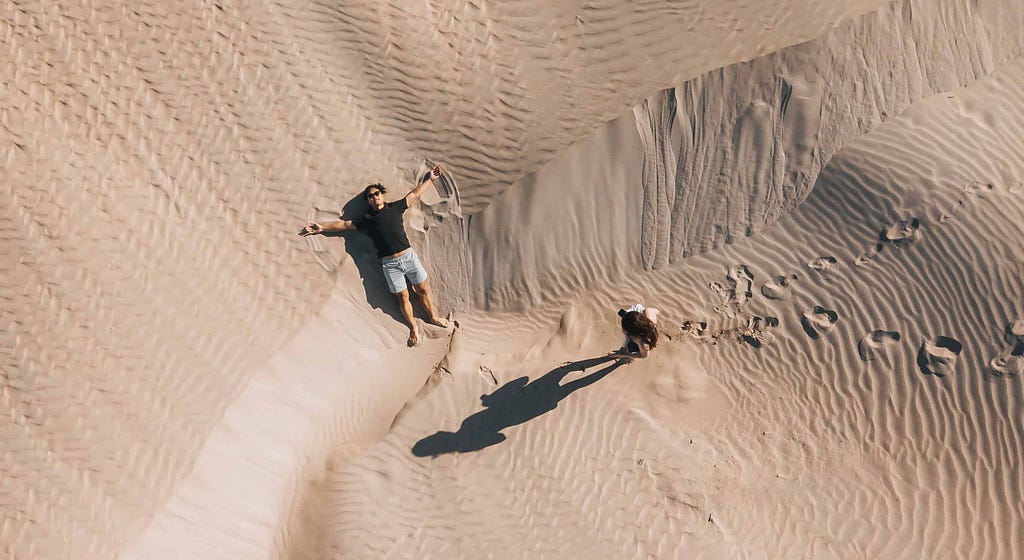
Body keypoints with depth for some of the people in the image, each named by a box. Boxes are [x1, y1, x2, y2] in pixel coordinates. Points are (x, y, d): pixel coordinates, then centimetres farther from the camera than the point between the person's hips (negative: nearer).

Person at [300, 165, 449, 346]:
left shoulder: (395, 207, 7)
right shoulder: (367, 220, 6)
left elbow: (414, 194, 14)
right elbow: (345, 224, 10)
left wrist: (430, 179, 18)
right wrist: (322, 227, 5)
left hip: (408, 255, 1)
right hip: (389, 264, 0)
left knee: (423, 289, 6)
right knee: (403, 297, 5)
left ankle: (432, 317, 27)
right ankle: (413, 327, 22)